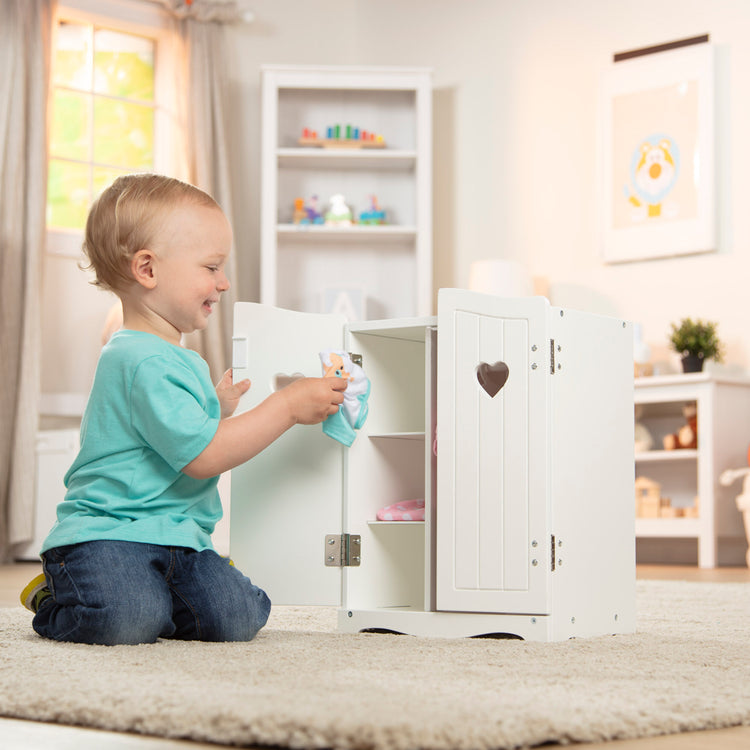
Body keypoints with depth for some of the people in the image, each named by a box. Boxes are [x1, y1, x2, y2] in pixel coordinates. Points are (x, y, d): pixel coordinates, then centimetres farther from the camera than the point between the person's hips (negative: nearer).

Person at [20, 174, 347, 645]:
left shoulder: (174, 357, 19)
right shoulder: (143, 361, -18)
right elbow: (201, 456, -22)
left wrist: (219, 409, 20)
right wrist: (288, 407, -18)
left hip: (175, 540, 9)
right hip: (107, 535, -9)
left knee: (240, 618, -12)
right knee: (129, 620, -33)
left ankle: (136, 592, 11)